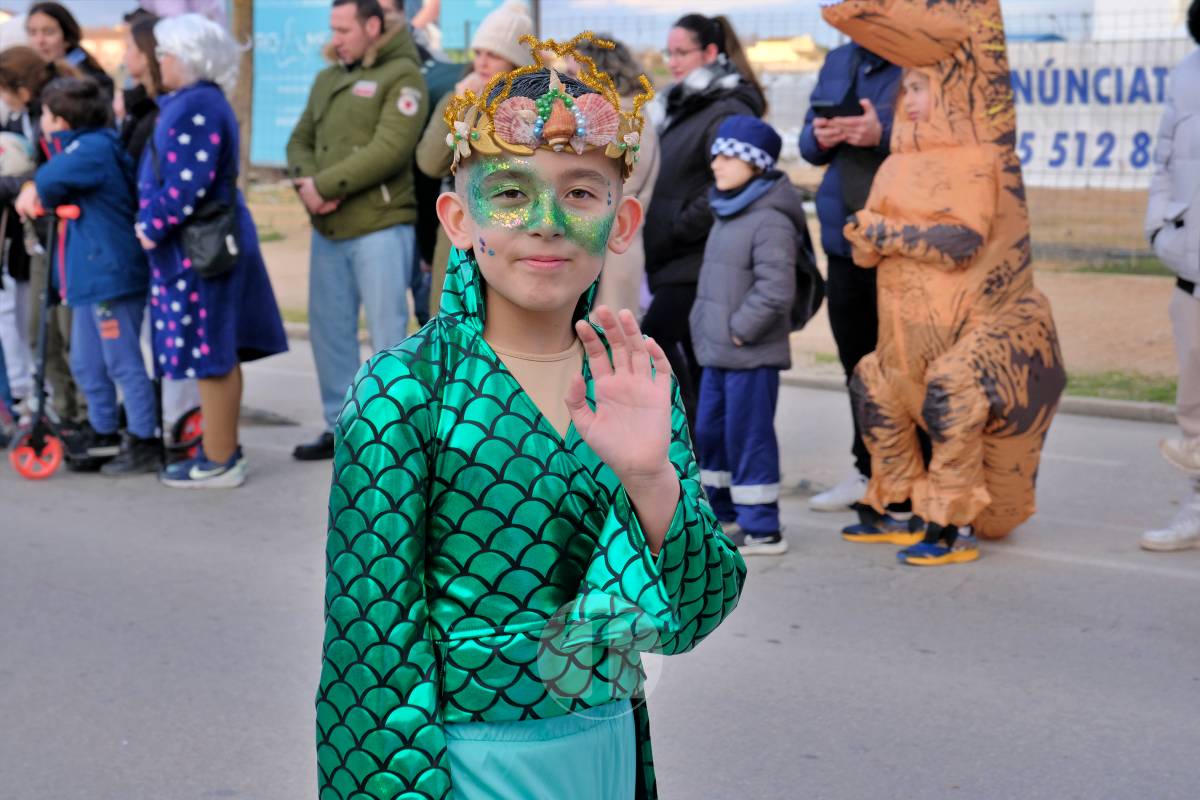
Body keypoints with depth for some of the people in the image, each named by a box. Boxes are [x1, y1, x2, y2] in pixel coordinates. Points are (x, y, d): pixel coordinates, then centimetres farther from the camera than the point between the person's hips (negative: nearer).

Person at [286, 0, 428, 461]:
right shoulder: (327, 80, 18)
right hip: (328, 230, 7)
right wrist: (305, 182, -7)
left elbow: (390, 150, -17)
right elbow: (301, 140, 15)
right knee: (329, 330, 12)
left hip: (380, 228, -7)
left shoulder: (401, 76, -5)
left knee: (388, 333, -2)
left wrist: (324, 184, -16)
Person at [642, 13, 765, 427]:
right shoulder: (685, 105, 17)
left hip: (700, 258, -9)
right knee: (692, 351, 10)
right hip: (676, 257, 9)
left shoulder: (729, 112, -12)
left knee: (654, 338, -11)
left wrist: (680, 227, -17)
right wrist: (656, 230, 13)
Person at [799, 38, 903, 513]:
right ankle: (870, 472, 30)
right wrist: (820, 138, -3)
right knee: (858, 366, 17)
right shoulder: (839, 63, 15)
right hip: (845, 239, 8)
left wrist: (883, 134, -28)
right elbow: (808, 144, 19)